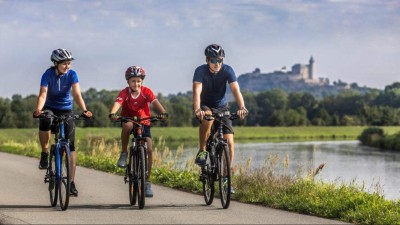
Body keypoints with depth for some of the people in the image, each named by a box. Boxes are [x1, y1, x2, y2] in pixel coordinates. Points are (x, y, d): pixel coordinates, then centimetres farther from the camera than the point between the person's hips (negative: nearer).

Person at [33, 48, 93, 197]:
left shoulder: (72, 74, -13)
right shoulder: (48, 74, -16)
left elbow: (77, 94, -22)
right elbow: (43, 95, -25)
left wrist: (84, 110, -39)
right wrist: (38, 109, -45)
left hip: (66, 110, 1)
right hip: (50, 108, -1)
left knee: (71, 145, -8)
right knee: (45, 122, -38)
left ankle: (72, 182, -4)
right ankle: (45, 153, -12)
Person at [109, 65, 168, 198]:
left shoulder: (146, 91, -15)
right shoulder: (125, 92, -17)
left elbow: (155, 102, -30)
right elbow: (117, 103, -33)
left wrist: (163, 113, -50)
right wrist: (112, 114, -55)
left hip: (144, 122, 1)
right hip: (128, 119, -1)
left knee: (149, 149, -13)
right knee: (127, 125, -39)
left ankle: (147, 181, -2)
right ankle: (124, 153, -17)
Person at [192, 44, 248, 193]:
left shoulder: (227, 70, -18)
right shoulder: (201, 71, -23)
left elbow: (236, 90, -30)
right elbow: (197, 91, -37)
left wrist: (242, 107, -48)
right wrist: (197, 110, -55)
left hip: (222, 107, 2)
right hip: (204, 106, -2)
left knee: (229, 143, -10)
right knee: (208, 119, -40)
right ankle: (202, 151, -20)